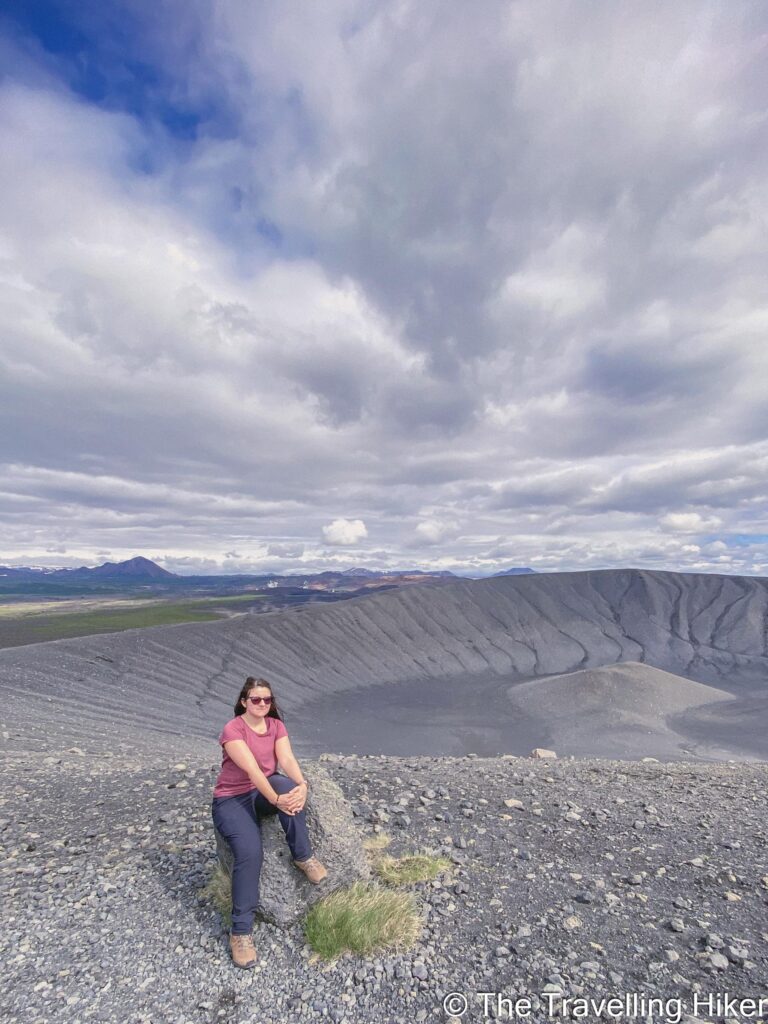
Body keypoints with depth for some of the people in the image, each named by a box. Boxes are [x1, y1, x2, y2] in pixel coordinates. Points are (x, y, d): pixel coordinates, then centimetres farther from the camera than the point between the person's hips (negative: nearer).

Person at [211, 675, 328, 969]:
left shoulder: (276, 725, -2)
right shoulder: (232, 730, -20)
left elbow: (287, 759, -15)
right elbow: (252, 769, -29)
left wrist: (301, 785, -34)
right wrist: (276, 800, -38)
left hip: (265, 791, 4)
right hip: (232, 800, -4)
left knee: (288, 785, -30)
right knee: (250, 853, -28)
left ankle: (303, 856, -14)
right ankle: (241, 931, -9)